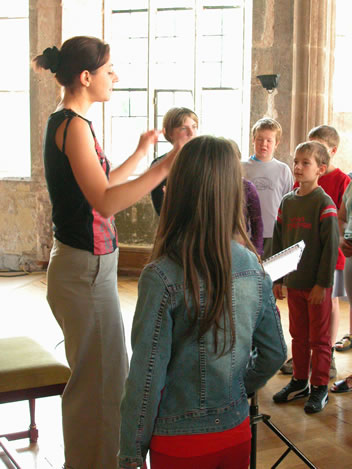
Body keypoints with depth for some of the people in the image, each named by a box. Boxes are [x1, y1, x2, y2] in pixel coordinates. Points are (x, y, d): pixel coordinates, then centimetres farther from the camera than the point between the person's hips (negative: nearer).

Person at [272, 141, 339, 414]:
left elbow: (331, 246, -13)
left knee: (319, 338, 6)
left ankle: (319, 388, 17)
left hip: (317, 284, -5)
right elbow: (279, 242, 10)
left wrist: (322, 284, -15)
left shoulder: (324, 203, -11)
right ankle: (299, 382, 28)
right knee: (298, 336, 15)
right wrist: (277, 279, 8)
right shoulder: (287, 201, 7)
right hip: (294, 283, 5)